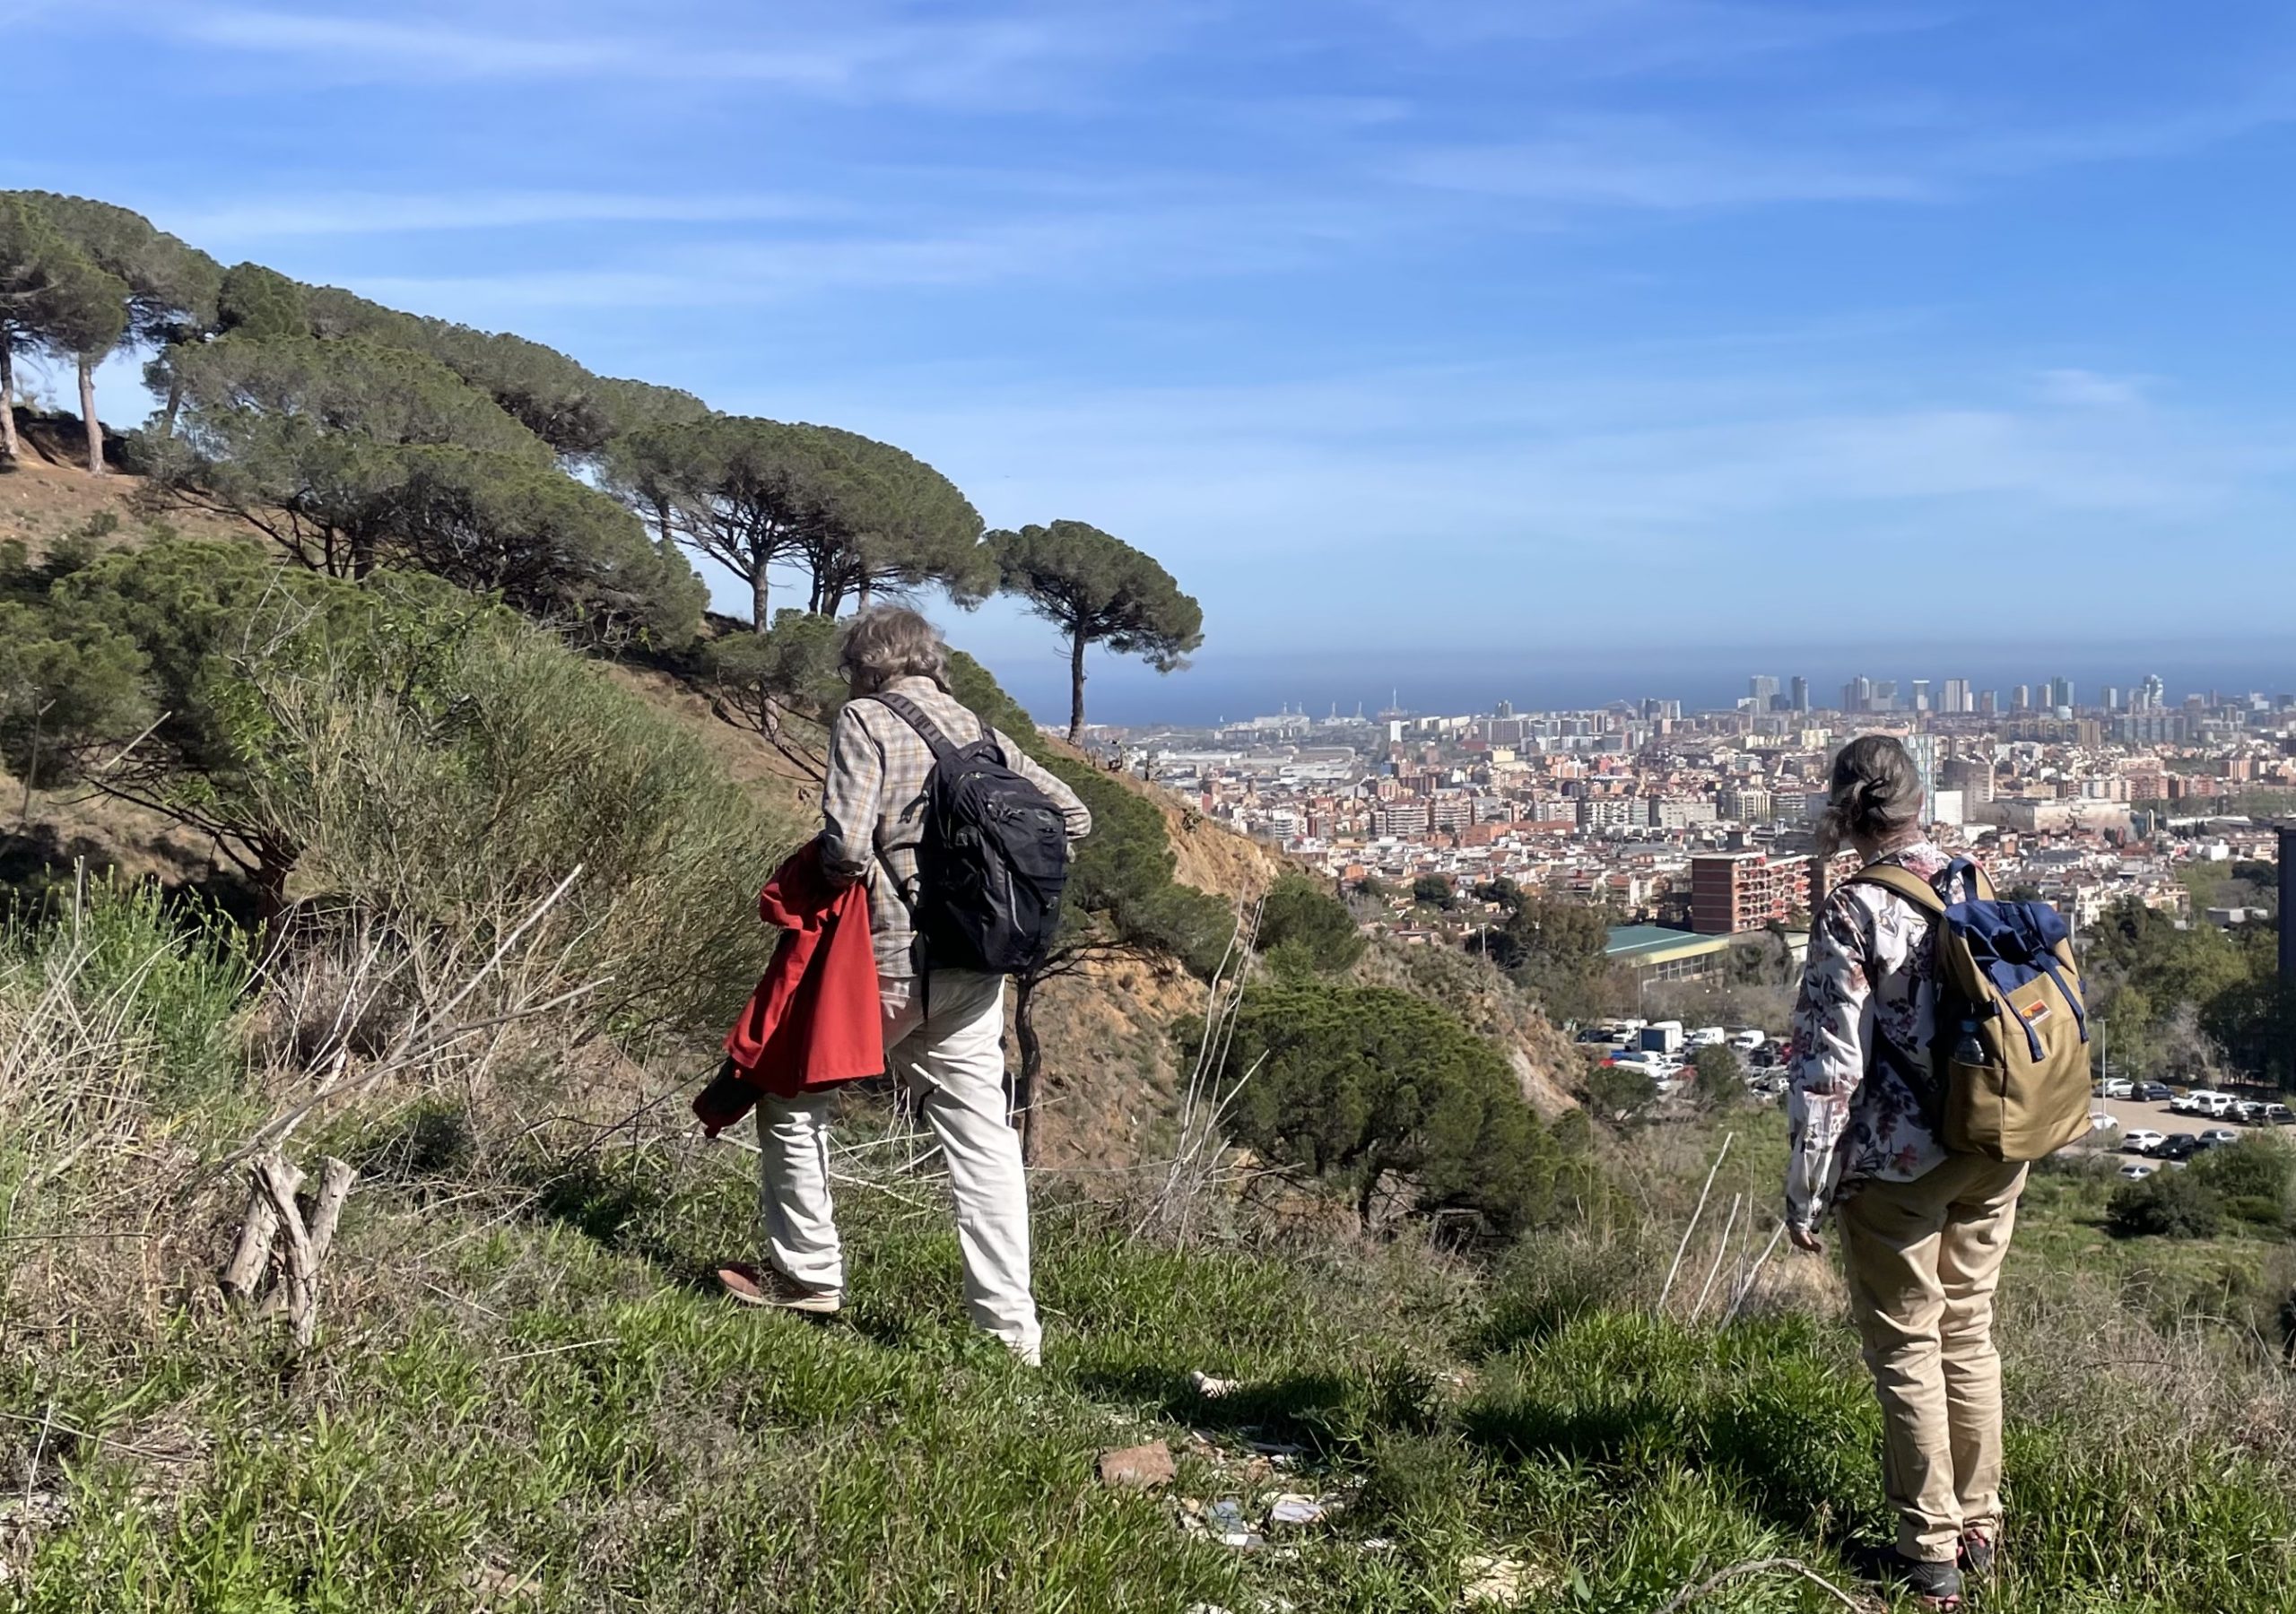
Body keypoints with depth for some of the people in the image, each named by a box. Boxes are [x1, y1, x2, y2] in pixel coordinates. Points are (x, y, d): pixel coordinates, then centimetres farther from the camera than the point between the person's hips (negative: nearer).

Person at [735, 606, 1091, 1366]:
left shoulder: (865, 721, -7)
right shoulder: (980, 731, 11)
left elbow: (847, 845, -19)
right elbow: (1071, 816, 12)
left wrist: (825, 866, 3)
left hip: (887, 961, -5)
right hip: (974, 974, 6)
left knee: (793, 1093, 15)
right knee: (982, 1139, 8)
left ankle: (806, 1274, 19)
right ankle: (1010, 1325, 9)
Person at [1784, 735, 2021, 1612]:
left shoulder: (1853, 914, -16)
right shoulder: (1976, 886, 1)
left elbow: (1831, 1069, -16)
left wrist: (1805, 1194, -8)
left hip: (1898, 1164, -5)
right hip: (1992, 1153, 6)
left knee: (1907, 1350, 7)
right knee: (1970, 1334, 18)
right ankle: (1981, 1529, 28)